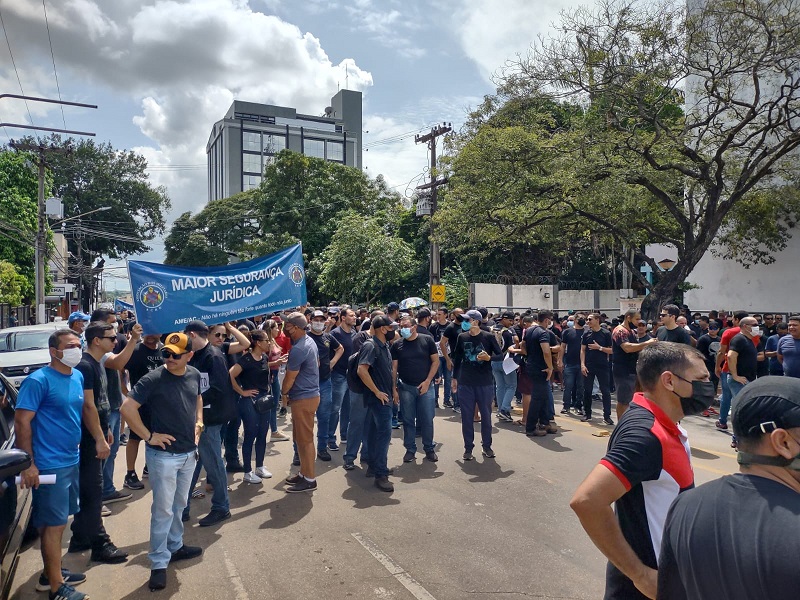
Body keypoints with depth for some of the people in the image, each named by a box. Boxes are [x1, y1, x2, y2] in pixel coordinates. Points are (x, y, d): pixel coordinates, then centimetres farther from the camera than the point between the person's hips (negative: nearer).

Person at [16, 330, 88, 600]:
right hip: (50, 465, -7)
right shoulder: (38, 380, -16)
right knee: (54, 524, 2)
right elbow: (21, 422, -17)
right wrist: (28, 465, -18)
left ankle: (51, 573, 33)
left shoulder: (78, 376, 6)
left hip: (71, 461, 7)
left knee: (56, 521, 19)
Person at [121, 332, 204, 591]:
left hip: (189, 452, 6)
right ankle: (159, 563, 17)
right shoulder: (153, 379, -19)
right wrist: (148, 436, -18)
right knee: (163, 509, 3)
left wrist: (198, 422, 6)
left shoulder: (194, 375, 0)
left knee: (179, 505, 21)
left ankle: (175, 546, 39)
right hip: (163, 454, -6)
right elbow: (127, 407, -20)